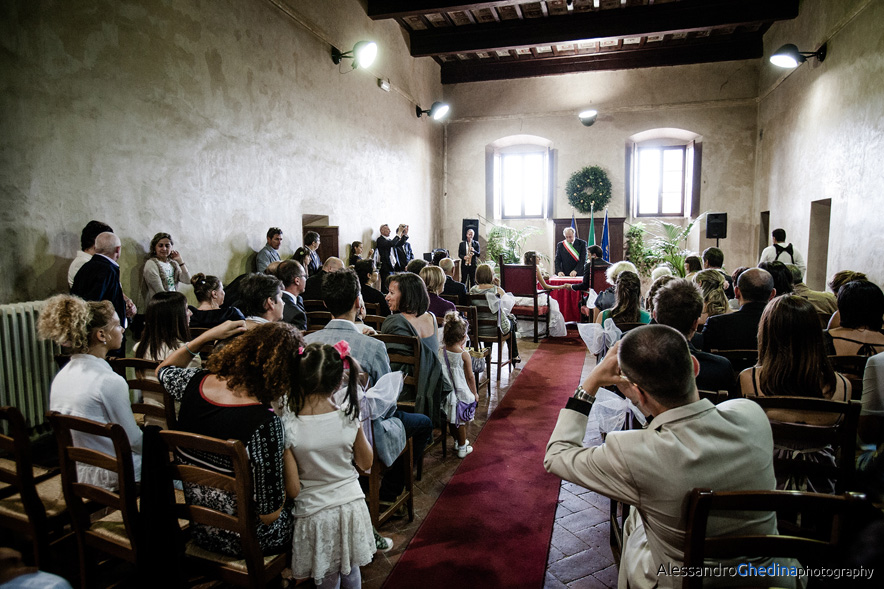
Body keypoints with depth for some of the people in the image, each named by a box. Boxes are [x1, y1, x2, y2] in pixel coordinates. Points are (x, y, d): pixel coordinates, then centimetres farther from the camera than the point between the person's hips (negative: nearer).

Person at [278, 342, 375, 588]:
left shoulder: (286, 425, -23)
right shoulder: (348, 415, -16)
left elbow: (293, 490, -17)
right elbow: (366, 463, 1)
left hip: (316, 513, -2)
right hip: (352, 506, 3)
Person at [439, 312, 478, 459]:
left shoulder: (440, 352, -8)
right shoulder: (464, 354, -20)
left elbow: (440, 373, 1)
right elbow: (470, 377, -11)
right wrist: (474, 393, 3)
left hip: (447, 391, 4)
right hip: (461, 393, -4)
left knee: (451, 420, 21)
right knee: (461, 421, 12)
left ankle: (458, 441, 40)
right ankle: (462, 448, 24)